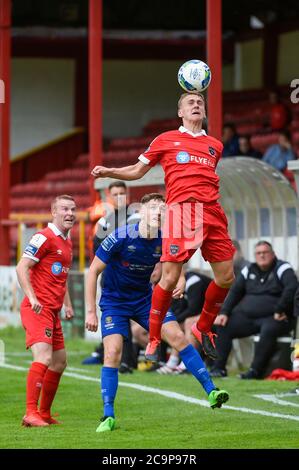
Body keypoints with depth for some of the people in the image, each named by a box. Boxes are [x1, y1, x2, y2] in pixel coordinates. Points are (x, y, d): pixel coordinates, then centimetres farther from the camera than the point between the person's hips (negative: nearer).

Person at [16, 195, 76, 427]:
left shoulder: (67, 242, 18)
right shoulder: (45, 237, -11)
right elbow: (21, 268, -15)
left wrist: (68, 304, 21)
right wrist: (32, 298, -25)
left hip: (53, 311, 10)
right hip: (37, 309, -10)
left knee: (60, 362, 14)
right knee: (44, 357, -22)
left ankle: (44, 413, 24)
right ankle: (31, 413, -24)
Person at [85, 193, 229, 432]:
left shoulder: (164, 241, -11)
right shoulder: (120, 237, -22)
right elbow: (94, 271, -15)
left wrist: (180, 283, -19)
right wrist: (91, 311, -17)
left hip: (145, 298, 3)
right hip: (114, 302, -3)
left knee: (178, 337, -10)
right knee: (112, 353, -17)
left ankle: (211, 391, -5)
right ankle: (108, 417, -8)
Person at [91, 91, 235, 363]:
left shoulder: (215, 145, 21)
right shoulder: (166, 140, 12)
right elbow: (137, 171, 16)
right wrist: (108, 172, 4)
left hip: (213, 211, 4)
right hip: (182, 209, -4)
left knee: (226, 277, 3)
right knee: (170, 277, -11)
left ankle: (203, 328, 24)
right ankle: (154, 340, 1)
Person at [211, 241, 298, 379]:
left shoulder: (282, 268, -1)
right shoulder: (249, 270, 16)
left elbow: (292, 288, -17)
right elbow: (234, 292, 15)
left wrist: (279, 311, -21)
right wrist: (224, 313, 1)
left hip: (272, 318, -6)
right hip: (247, 317, 6)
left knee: (269, 330, -38)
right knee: (222, 326, -12)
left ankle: (256, 370, -36)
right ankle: (218, 368, -13)